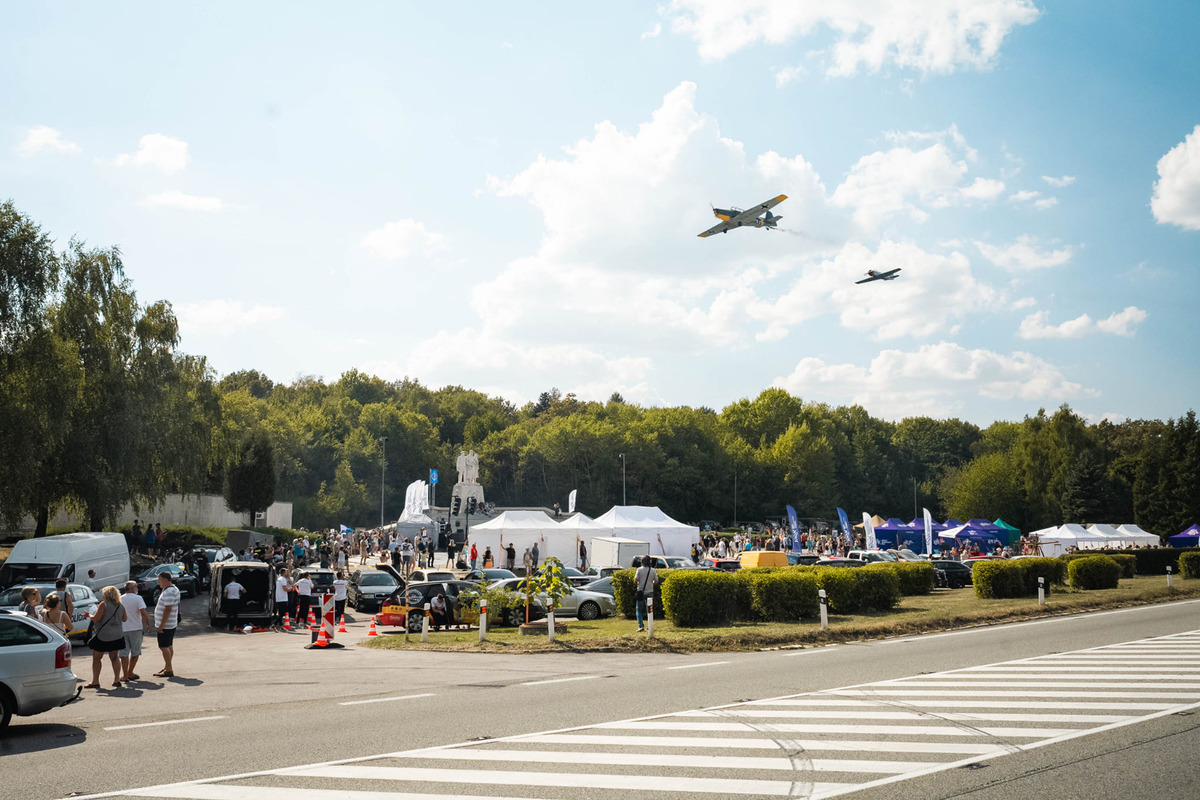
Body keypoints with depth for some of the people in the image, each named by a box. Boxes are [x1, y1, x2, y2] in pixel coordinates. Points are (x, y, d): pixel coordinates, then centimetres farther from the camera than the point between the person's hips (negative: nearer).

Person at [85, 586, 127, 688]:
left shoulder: (104, 604, -10)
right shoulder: (121, 606, 7)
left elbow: (96, 618, -14)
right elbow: (124, 619, 18)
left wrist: (89, 615, 4)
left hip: (103, 636, -5)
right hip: (117, 636, 5)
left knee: (96, 658, 6)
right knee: (114, 658, 14)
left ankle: (95, 681, 5)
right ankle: (117, 680, 7)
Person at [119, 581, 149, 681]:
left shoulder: (119, 599, 6)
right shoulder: (137, 598, -7)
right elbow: (143, 613, -15)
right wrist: (148, 624, -5)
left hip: (122, 629, 3)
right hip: (136, 628, -3)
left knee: (124, 653, 6)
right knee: (135, 652, 12)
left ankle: (125, 675, 0)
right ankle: (130, 673, 15)